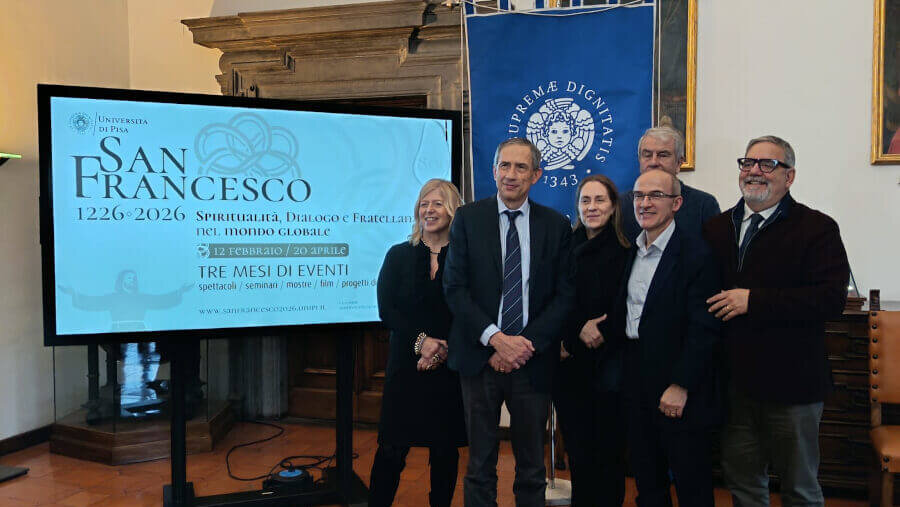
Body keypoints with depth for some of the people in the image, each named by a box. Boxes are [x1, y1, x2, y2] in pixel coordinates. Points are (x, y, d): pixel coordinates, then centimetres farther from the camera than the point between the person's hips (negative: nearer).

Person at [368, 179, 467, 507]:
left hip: (451, 366, 0)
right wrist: (421, 340, -14)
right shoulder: (399, 255, 6)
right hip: (406, 365, 0)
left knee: (445, 448, 9)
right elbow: (387, 310, -1)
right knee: (392, 448, 1)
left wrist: (443, 349, -14)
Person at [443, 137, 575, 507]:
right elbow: (455, 287, -4)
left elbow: (565, 294, 0)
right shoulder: (468, 218, 1)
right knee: (480, 465, 12)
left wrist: (526, 344, -11)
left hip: (533, 361, 1)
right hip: (480, 357, -1)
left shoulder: (556, 226, 3)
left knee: (532, 468, 14)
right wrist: (496, 338, -14)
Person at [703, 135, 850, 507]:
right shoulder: (717, 229, 9)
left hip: (791, 384, -4)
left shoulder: (816, 228, -7)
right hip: (735, 382, 4)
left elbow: (832, 298, -19)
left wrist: (753, 300, -21)